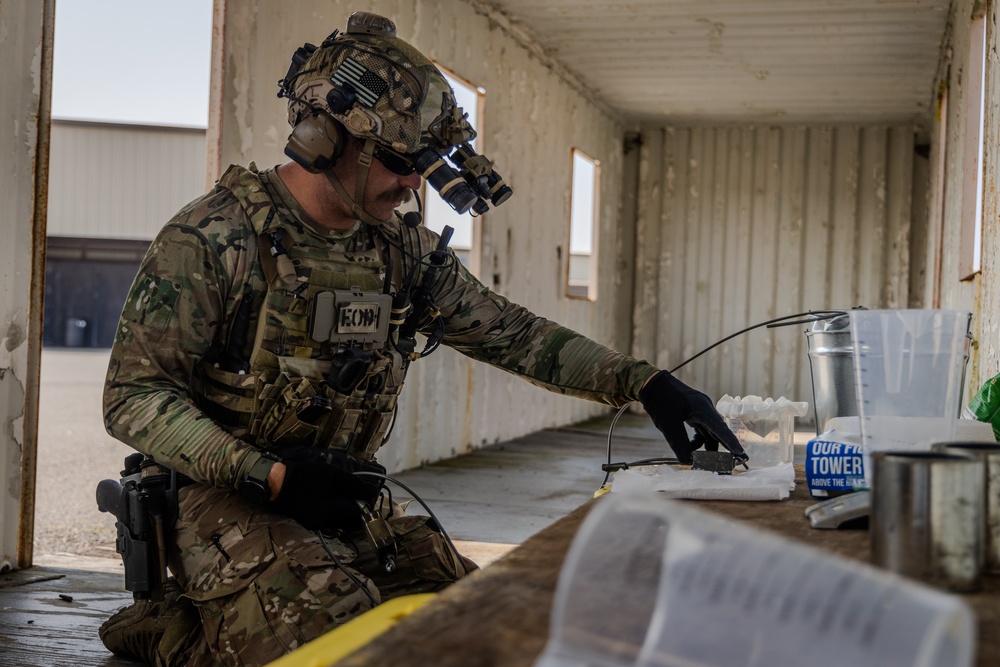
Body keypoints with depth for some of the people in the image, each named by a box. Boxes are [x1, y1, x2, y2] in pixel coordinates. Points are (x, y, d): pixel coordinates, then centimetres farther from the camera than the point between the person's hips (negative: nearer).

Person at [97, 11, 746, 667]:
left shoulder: (405, 253, 7)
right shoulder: (216, 236, -13)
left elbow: (511, 333, 12)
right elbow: (135, 396, -13)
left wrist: (645, 380, 2)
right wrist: (270, 476, -24)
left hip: (346, 500, 7)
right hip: (229, 497, -7)